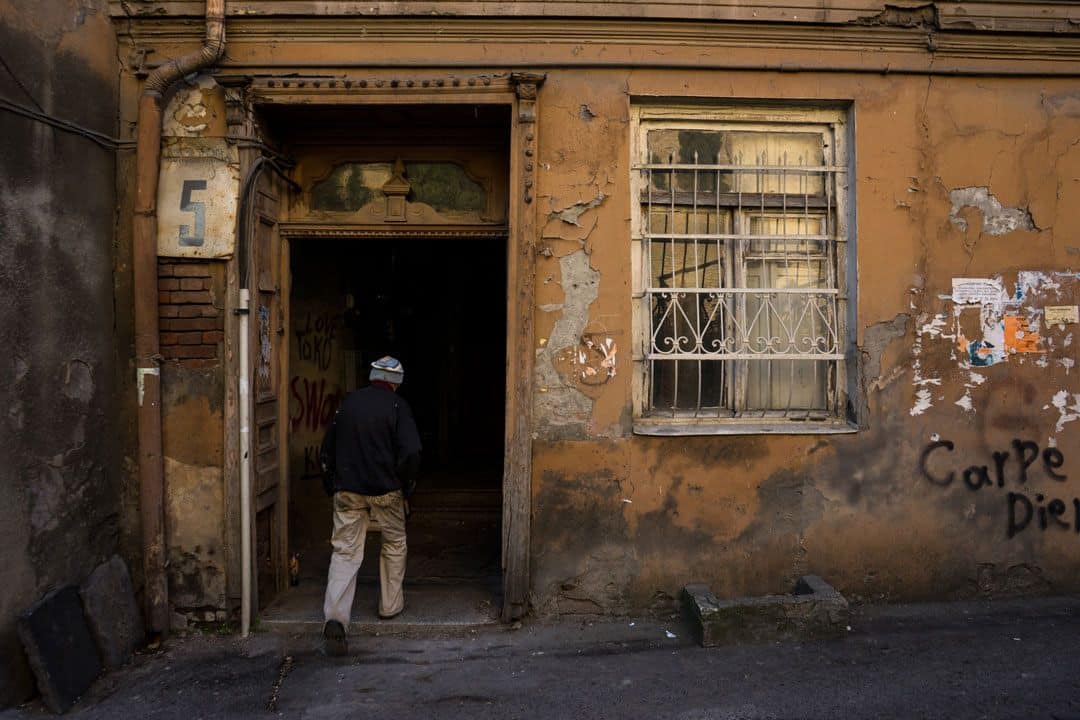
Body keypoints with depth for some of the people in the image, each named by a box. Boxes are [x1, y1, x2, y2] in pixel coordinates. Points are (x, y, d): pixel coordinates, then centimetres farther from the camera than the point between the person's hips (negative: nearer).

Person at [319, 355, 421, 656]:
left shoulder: (349, 402, 7)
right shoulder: (397, 406, -5)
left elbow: (327, 448, 13)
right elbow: (410, 451, -15)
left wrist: (334, 483, 21)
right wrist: (407, 485, -1)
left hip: (347, 490, 3)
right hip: (385, 490, -3)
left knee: (345, 551, 3)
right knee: (394, 544, 19)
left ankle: (335, 617, -11)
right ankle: (390, 604, 28)